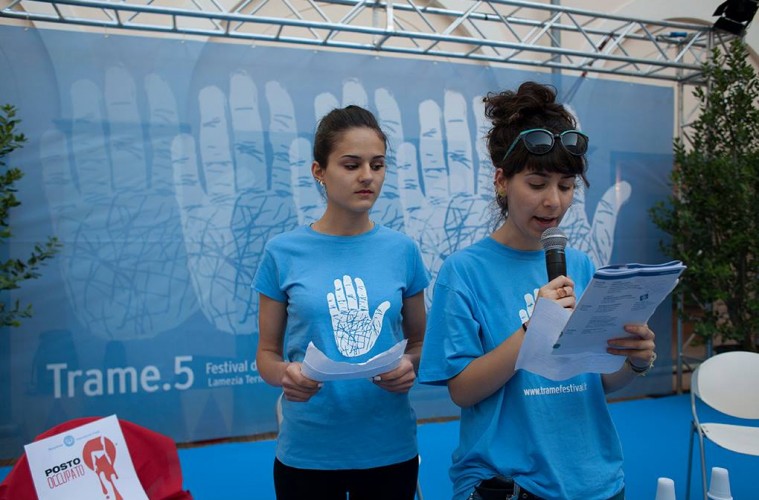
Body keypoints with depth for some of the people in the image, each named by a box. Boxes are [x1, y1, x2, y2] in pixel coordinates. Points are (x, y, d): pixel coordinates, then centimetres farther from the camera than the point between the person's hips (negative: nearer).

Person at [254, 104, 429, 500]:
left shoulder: (402, 250, -1)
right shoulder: (283, 252, -6)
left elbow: (420, 341, 7)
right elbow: (267, 352, 0)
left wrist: (410, 366, -14)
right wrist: (285, 375, -21)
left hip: (390, 448, 2)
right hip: (307, 451, -1)